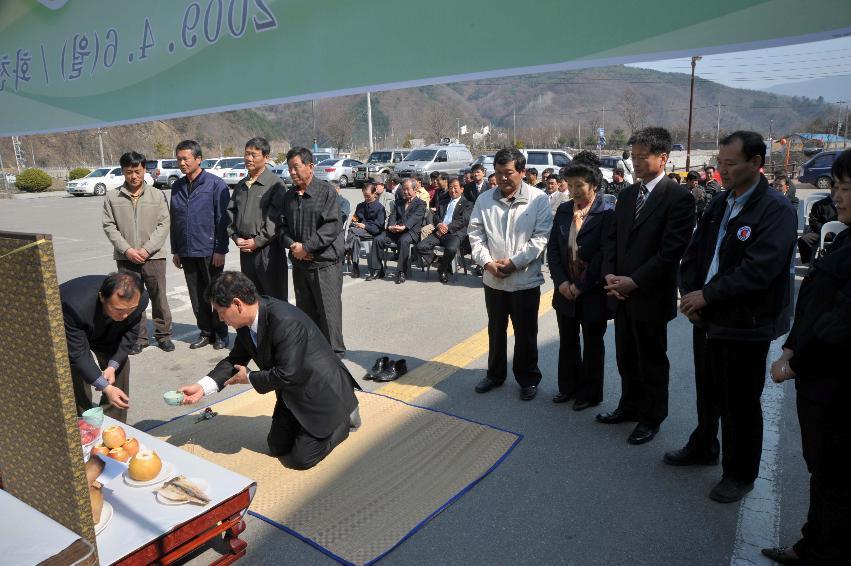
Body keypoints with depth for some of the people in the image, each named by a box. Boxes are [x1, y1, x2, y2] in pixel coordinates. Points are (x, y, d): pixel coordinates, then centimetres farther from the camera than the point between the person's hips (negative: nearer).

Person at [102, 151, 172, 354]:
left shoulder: (157, 195, 0)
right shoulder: (112, 197, 2)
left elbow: (164, 224, -4)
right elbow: (109, 226, 1)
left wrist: (147, 249, -11)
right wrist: (127, 249, -10)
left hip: (153, 256, -1)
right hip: (126, 258, 1)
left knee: (159, 297, 6)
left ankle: (163, 335, 19)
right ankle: (138, 337, 20)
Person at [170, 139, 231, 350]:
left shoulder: (215, 184, -7)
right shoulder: (177, 187, 10)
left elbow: (223, 219, -9)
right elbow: (174, 221, 15)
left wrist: (220, 250, -13)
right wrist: (175, 250, 14)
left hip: (210, 252, -5)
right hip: (187, 252, 5)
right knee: (197, 296, 12)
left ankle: (221, 333, 18)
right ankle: (205, 332, 24)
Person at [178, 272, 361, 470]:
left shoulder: (285, 321, -35)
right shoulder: (246, 321, -7)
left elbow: (287, 374, -33)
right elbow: (235, 360, 5)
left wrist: (249, 378, -16)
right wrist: (202, 387, -9)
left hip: (322, 393, -9)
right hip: (293, 393, 9)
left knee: (302, 458, -3)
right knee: (276, 447, 18)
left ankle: (345, 417, 15)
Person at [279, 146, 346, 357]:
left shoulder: (326, 191, -7)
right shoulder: (289, 196, 13)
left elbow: (331, 226, -15)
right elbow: (282, 226, 14)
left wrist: (306, 247, -17)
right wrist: (292, 245, -7)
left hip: (325, 263, -6)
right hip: (299, 263, 6)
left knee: (328, 310, -3)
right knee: (305, 310, 14)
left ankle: (334, 351, 7)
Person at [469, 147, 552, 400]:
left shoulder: (539, 199, -8)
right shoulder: (484, 199, 3)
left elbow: (541, 237, -11)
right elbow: (475, 234, 2)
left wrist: (514, 262, -16)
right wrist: (487, 262, -12)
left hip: (526, 279, -3)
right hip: (493, 279, 3)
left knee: (526, 333, 9)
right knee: (496, 330, 18)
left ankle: (528, 379, 27)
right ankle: (495, 374, 35)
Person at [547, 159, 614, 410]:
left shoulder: (607, 213, -13)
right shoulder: (563, 210, 3)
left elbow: (604, 254, -17)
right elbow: (553, 248, 3)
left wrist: (581, 286, -17)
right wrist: (561, 282, -8)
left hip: (592, 292, -5)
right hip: (565, 290, 5)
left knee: (592, 344, 11)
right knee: (567, 341, 17)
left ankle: (590, 393, 27)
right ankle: (568, 387, 34)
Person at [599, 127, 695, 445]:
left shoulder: (679, 198, -12)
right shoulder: (627, 194, 9)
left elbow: (671, 251, -17)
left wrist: (634, 281, -18)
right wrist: (609, 274, -4)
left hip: (650, 296, -6)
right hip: (622, 293, 6)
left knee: (652, 360, 10)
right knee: (626, 358, 18)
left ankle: (651, 418, 28)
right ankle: (630, 407, 37)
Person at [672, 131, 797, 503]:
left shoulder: (776, 210, -15)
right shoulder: (719, 205, 8)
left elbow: (759, 269, -24)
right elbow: (693, 253, 11)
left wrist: (706, 295, -21)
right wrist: (688, 293, -5)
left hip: (745, 326, -7)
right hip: (707, 318, 7)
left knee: (740, 404, 7)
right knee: (707, 393, 22)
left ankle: (740, 474, 26)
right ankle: (703, 448, 42)